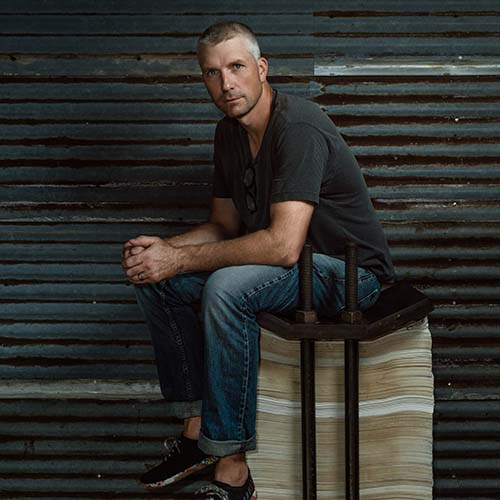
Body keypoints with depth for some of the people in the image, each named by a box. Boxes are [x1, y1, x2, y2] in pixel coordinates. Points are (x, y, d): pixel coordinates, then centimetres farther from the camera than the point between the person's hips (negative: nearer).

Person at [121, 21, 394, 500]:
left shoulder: (299, 128, -24)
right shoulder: (229, 132, 4)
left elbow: (283, 245, -33)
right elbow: (224, 226, 12)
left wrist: (180, 259, -26)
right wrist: (164, 246, -8)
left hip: (349, 271, -9)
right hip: (280, 259, 9)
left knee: (228, 287, -35)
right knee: (153, 277, -1)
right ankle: (196, 428, 3)